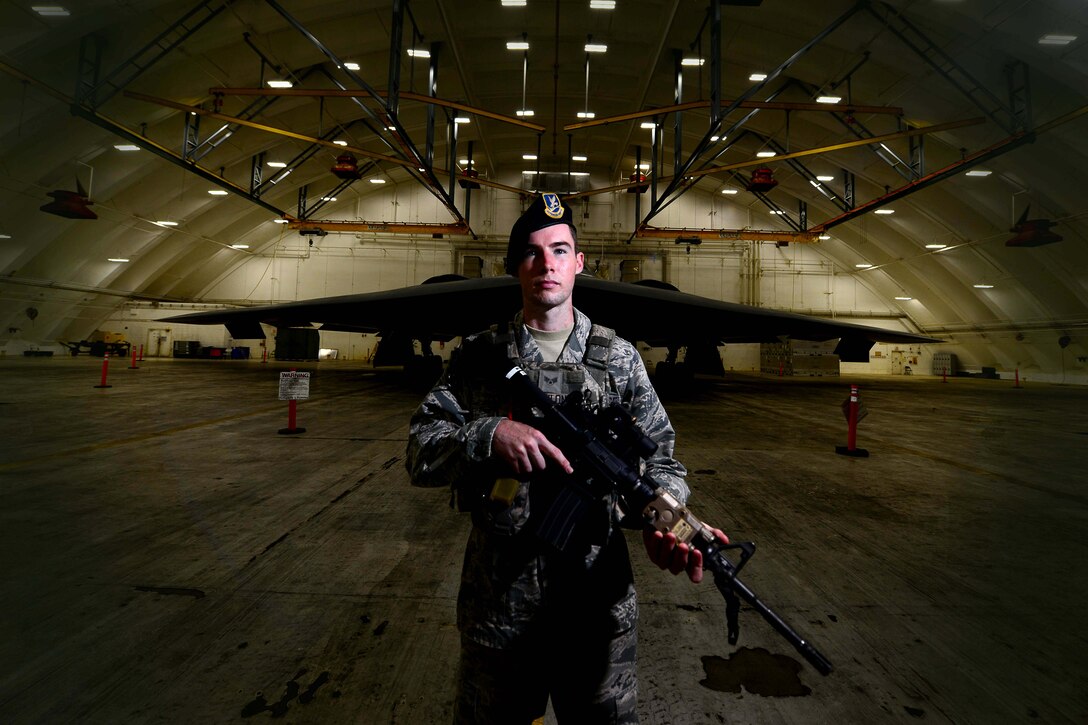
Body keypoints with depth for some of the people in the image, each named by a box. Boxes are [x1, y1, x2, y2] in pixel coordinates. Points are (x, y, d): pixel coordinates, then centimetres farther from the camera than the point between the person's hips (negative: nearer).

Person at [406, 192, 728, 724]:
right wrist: (490, 435, -24)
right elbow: (421, 450, -5)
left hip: (598, 599, 1)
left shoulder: (620, 358, 2)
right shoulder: (478, 357, 0)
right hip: (496, 597, 0)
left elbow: (658, 457, 1)